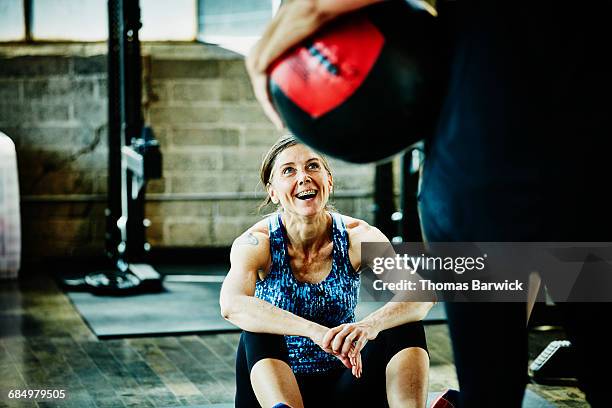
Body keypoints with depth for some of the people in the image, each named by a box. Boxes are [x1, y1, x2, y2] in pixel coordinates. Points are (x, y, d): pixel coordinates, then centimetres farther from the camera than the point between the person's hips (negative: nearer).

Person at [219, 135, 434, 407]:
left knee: (406, 324, -21)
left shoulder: (358, 236, -8)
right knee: (257, 333, -32)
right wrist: (316, 331, -49)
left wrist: (369, 326, -46)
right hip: (275, 385, -2)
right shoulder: (256, 243, -13)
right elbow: (231, 305, -35)